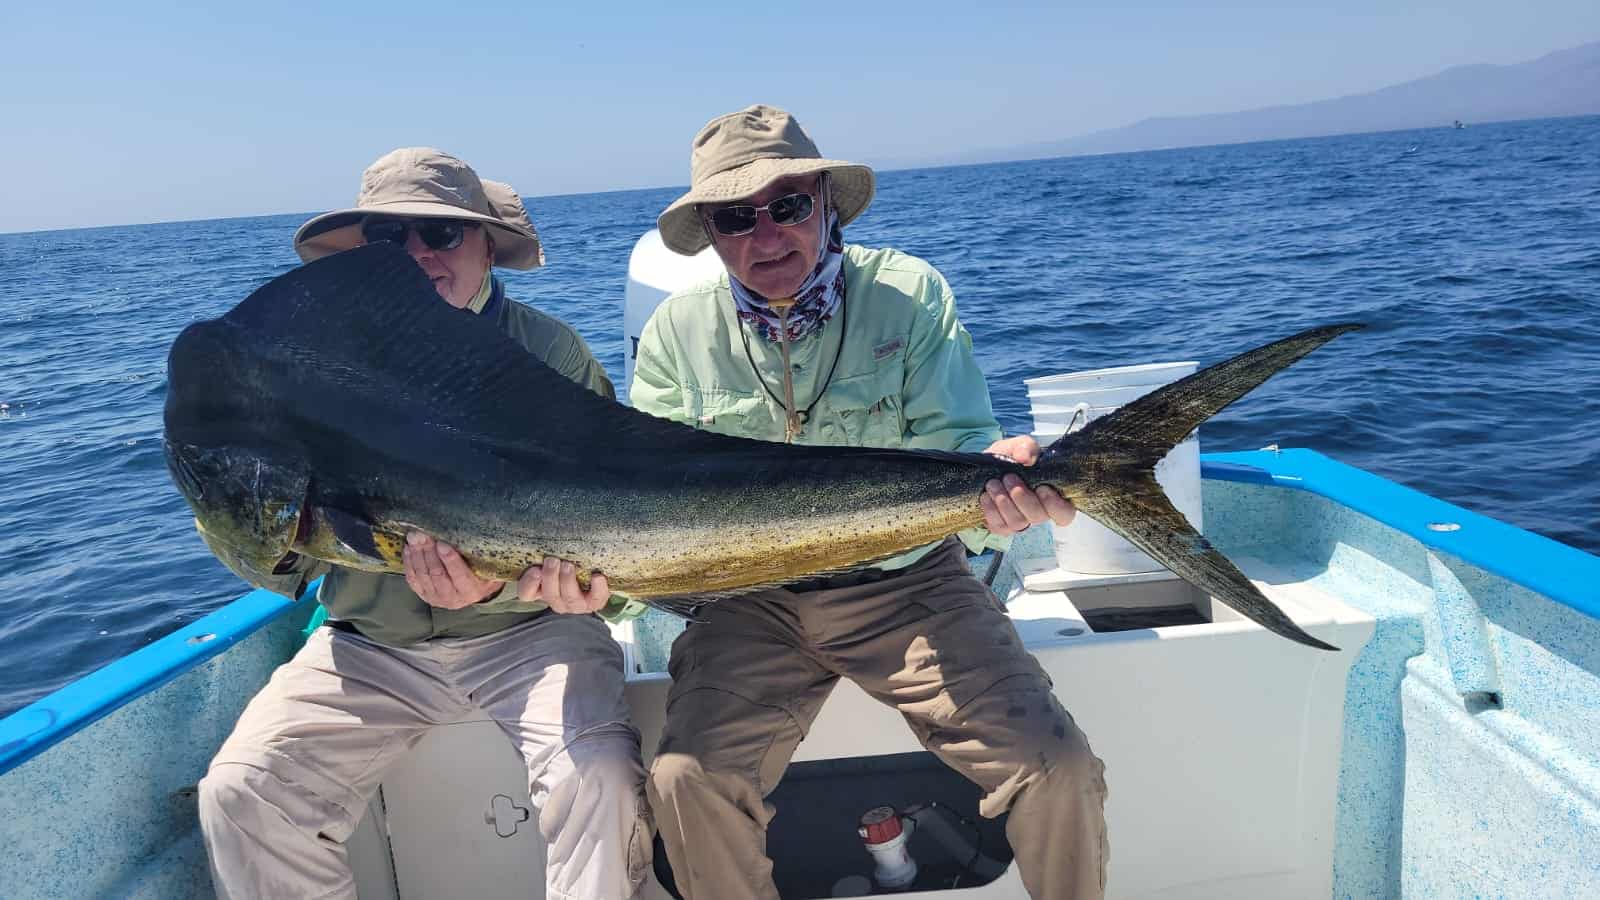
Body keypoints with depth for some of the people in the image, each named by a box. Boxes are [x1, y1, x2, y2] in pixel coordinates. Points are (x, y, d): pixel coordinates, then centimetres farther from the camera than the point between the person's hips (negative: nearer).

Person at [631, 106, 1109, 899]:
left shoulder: (911, 294, -3)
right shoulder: (677, 333, 1)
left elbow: (956, 444, -8)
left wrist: (993, 478, -32)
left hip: (907, 582, -1)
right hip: (750, 603, 2)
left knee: (1059, 770, -15)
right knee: (686, 781, -20)